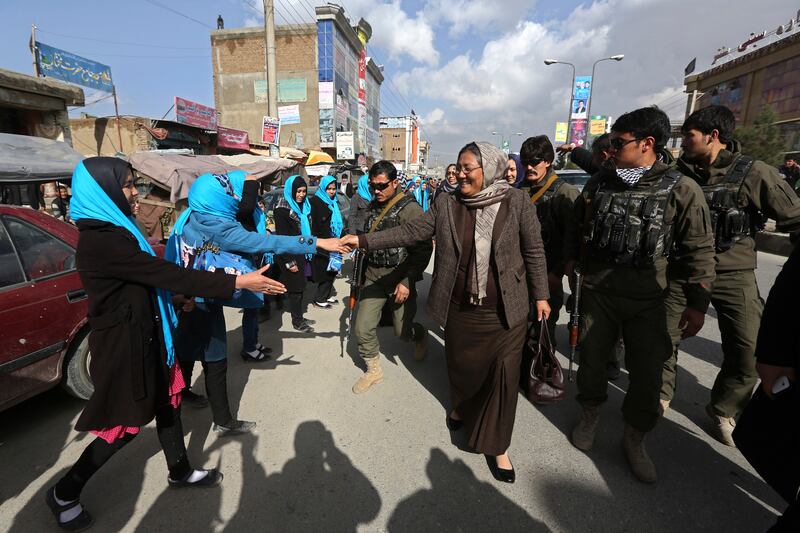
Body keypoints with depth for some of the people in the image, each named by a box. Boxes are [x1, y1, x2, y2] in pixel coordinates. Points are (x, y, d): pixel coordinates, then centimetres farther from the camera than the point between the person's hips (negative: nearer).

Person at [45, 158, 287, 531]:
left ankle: (180, 472, 37)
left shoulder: (111, 231, 7)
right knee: (125, 424, 9)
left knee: (167, 403, 18)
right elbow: (168, 274, -30)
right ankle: (64, 494, 33)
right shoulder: (101, 241, -26)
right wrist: (238, 282, -28)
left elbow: (151, 276, 13)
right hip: (124, 344, -9)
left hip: (141, 335, 9)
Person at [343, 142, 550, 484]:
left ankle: (496, 446, 27)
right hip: (459, 309, 2)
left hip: (505, 310, -1)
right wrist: (364, 241, -9)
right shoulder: (447, 204, -2)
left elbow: (534, 251, 0)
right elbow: (410, 232, -3)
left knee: (503, 376, 5)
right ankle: (463, 407, 52)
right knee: (461, 367, 17)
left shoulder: (517, 202, -7)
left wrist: (540, 295, 2)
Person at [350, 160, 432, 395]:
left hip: (399, 278, -5)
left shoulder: (410, 209, -14)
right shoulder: (373, 206, 8)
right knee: (363, 328, 3)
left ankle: (420, 334, 42)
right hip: (373, 276, 6)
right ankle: (374, 371, 25)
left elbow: (423, 250, -16)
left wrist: (407, 281, -19)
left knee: (402, 330, 5)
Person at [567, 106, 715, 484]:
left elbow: (698, 250, -4)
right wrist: (570, 262, 13)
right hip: (597, 290, 2)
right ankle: (590, 416, 36)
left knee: (647, 372, 4)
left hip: (646, 298, -2)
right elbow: (578, 227, 13)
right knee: (591, 358, 11)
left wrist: (697, 303, -5)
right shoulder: (600, 182, 1)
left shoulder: (682, 190, -7)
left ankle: (635, 438, 28)